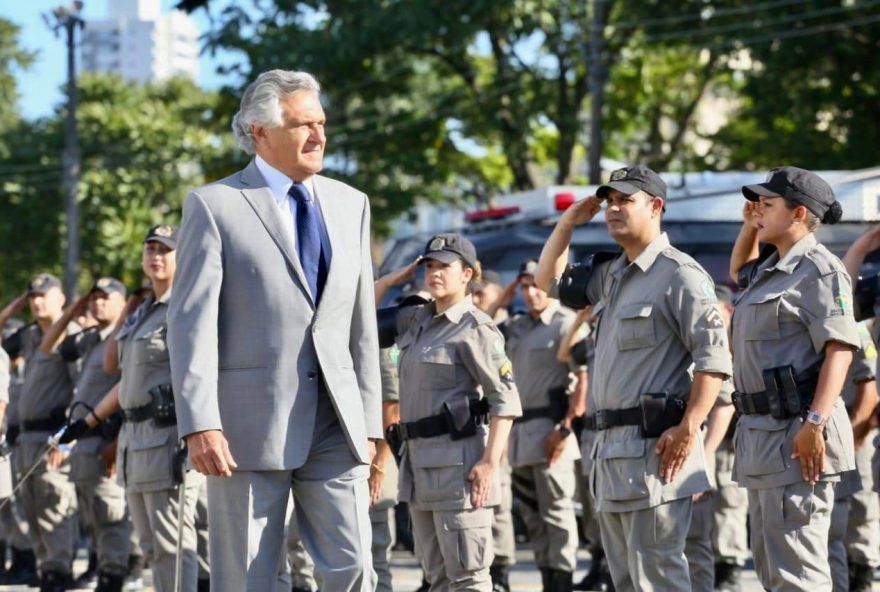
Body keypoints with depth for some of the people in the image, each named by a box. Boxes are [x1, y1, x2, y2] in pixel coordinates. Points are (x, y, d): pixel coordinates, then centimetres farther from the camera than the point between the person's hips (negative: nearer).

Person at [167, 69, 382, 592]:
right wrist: (200, 424, -16)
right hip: (249, 422, -4)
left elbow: (362, 323, 15)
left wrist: (369, 421, 11)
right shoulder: (214, 205, -2)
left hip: (335, 423, 4)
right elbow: (192, 322, -8)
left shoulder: (350, 205, 14)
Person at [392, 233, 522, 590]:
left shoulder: (475, 329, -10)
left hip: (458, 460, -9)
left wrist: (491, 463, -22)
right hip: (419, 459, 9)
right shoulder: (415, 321, 13)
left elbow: (506, 400, -15)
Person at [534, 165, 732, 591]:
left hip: (653, 446, -10)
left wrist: (688, 430, -23)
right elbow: (548, 282, 33)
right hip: (611, 447, 10)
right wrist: (568, 222, 19)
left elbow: (714, 357, -15)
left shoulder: (679, 274, -9)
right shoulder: (611, 275, 18)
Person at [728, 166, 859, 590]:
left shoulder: (818, 269, -10)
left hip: (796, 434, -10)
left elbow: (840, 348, -19)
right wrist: (749, 227, 23)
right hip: (764, 433, 11)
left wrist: (815, 424, -28)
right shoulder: (771, 267, 18)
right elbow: (739, 271, 43)